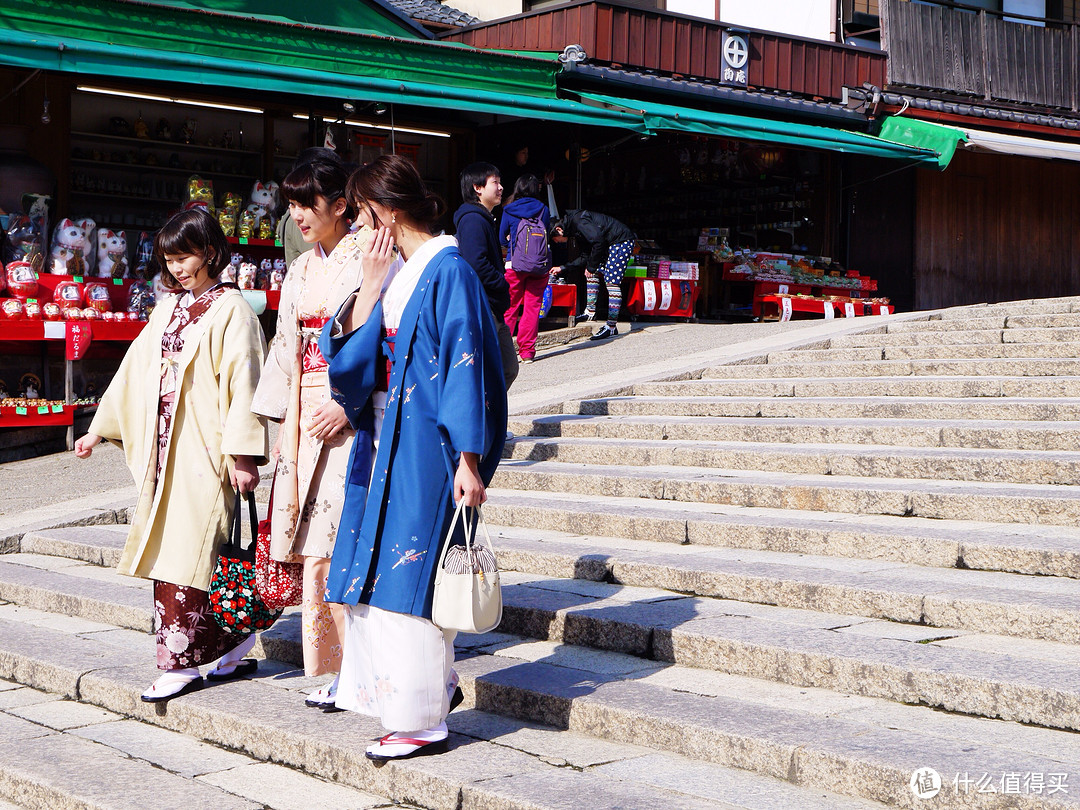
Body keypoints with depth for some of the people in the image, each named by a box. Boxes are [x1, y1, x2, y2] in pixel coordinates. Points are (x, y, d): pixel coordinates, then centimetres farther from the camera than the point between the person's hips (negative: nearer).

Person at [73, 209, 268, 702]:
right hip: (165, 448, 7)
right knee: (167, 548, 5)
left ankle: (183, 662, 0)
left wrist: (242, 454, -16)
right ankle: (229, 649, 14)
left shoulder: (230, 309, -6)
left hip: (204, 448, -7)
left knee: (185, 554, -8)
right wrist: (99, 428, 21)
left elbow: (242, 382, -11)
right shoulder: (169, 308, 15)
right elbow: (137, 367, 20)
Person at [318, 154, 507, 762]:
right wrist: (371, 280, 3)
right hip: (391, 437, 9)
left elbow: (466, 364, -18)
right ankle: (435, 683, 27)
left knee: (409, 573, -4)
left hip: (425, 443, -9)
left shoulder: (449, 270, -12)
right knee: (382, 568, 13)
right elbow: (355, 345, 11)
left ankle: (425, 722, 6)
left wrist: (468, 461, -22)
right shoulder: (402, 273, 14)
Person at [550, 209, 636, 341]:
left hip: (622, 242, -11)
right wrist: (562, 268, 26)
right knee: (592, 273, 15)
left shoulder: (578, 220, -15)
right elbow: (585, 258, 22)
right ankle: (590, 312, 19)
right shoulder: (575, 228, 17)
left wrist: (591, 266, -15)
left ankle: (611, 327, -13)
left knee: (612, 282, -13)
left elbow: (598, 240, -24)